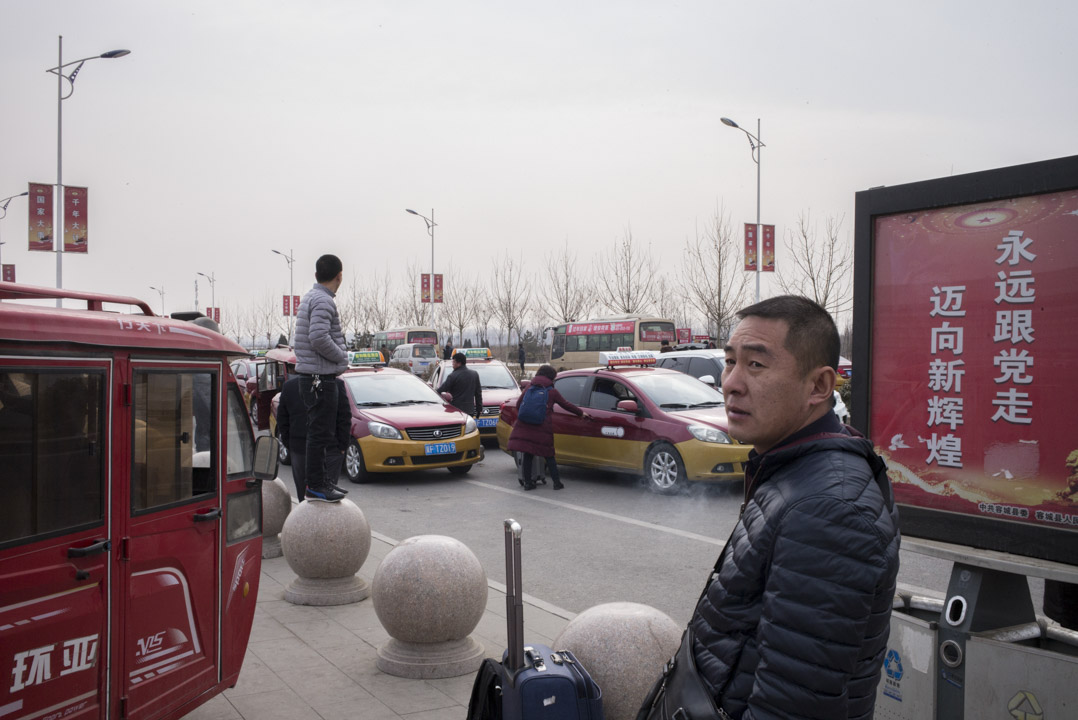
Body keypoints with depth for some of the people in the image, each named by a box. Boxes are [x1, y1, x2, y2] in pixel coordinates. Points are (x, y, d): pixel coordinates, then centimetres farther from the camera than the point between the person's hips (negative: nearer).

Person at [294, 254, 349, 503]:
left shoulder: (311, 297, 17)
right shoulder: (323, 300, -14)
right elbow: (318, 337, -25)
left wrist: (339, 360, 13)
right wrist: (342, 358, -11)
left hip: (311, 376, 10)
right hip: (320, 376, -10)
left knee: (320, 432, 16)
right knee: (320, 432, -5)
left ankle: (319, 480, 24)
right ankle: (316, 486, 0)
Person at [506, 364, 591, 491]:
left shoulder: (529, 388, 13)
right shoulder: (552, 391, 6)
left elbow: (518, 404, 12)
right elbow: (566, 404, 13)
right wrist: (581, 413, 26)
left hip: (525, 427, 2)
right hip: (543, 428, -2)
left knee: (527, 454, 6)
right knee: (549, 455, 7)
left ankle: (527, 482, 7)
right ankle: (557, 482, 8)